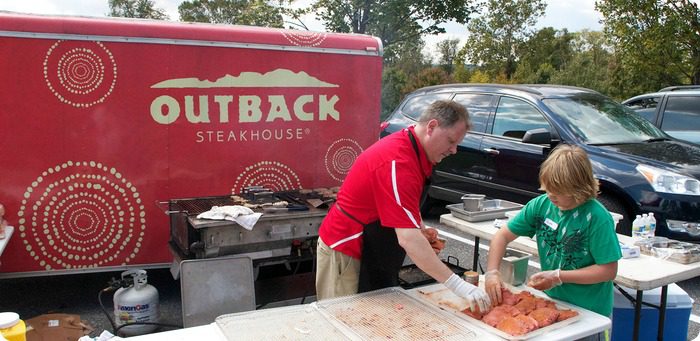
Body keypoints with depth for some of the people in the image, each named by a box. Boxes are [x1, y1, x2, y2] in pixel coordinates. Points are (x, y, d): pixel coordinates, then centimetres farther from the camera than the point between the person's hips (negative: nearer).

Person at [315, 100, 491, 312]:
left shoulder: (411, 149, 3)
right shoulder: (398, 162, -29)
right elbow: (408, 240, -35)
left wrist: (421, 230, 0)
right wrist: (458, 286, -34)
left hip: (372, 251, 9)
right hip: (346, 253, -9)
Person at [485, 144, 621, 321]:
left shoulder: (597, 217, -16)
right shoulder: (541, 204, -3)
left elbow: (609, 270, -14)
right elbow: (503, 235, 1)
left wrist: (558, 277, -18)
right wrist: (492, 272, -12)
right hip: (551, 303, 4)